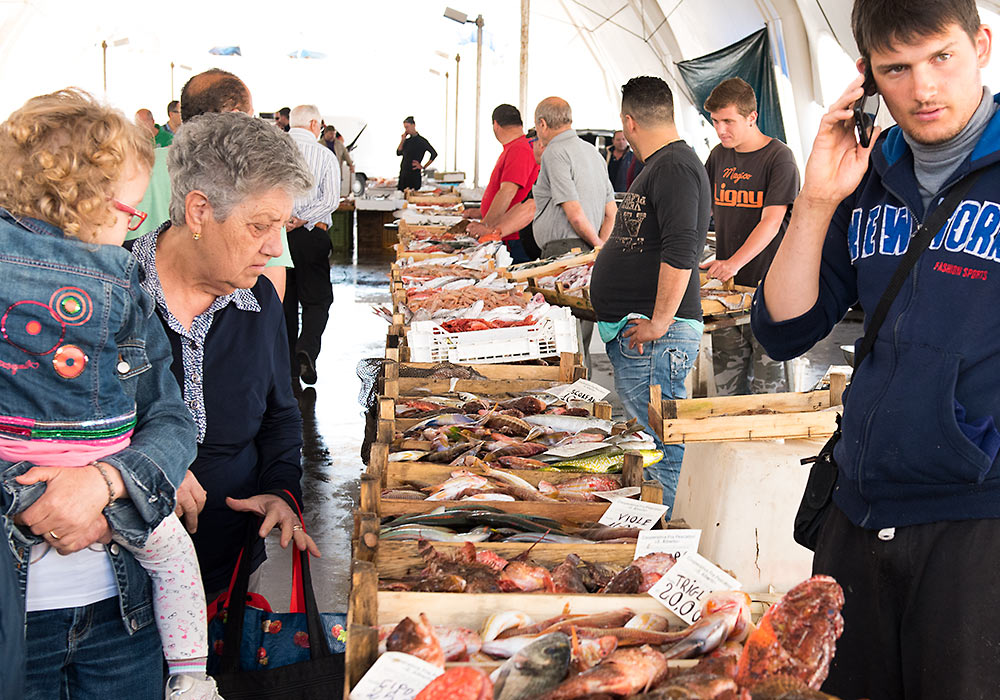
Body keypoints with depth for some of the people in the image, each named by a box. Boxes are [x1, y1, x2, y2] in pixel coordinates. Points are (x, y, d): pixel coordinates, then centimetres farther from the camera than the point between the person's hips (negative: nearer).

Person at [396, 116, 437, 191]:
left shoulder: (421, 141, -4)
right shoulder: (407, 141, 14)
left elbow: (434, 154, -7)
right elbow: (399, 153, 6)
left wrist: (423, 167, -7)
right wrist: (402, 140, 0)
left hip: (414, 174, -6)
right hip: (403, 173, 6)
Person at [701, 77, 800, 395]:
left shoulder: (779, 157, -8)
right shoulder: (719, 156, 11)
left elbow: (772, 221, -17)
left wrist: (735, 262, -28)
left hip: (766, 285, -6)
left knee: (767, 379, -3)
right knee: (727, 380, 9)